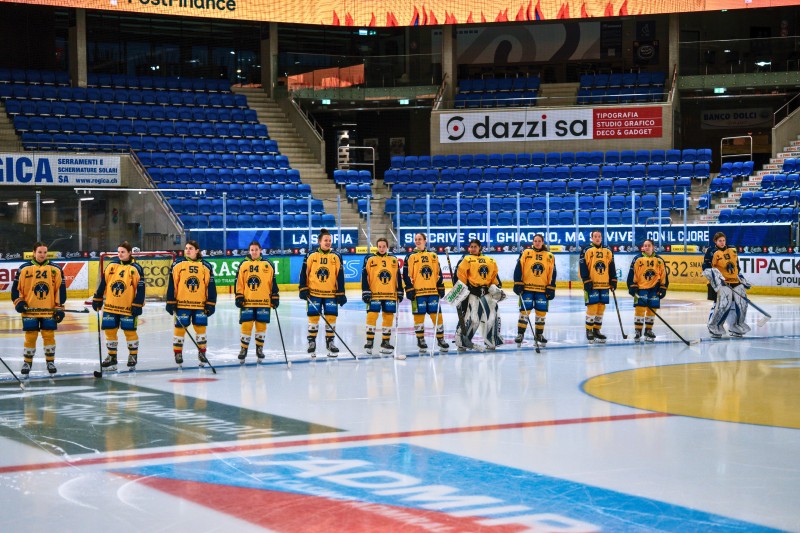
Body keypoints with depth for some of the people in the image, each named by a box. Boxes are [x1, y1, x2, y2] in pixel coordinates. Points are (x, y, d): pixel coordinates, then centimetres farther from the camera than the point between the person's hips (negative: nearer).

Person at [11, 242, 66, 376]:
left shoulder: (55, 269, 2)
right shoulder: (24, 269, 1)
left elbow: (61, 289, 3)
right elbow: (16, 287, 6)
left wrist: (59, 307, -1)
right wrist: (19, 302, -6)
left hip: (49, 311, 0)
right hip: (30, 310, 0)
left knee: (49, 335, 2)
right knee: (30, 336, 2)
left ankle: (50, 361, 15)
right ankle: (27, 363, 15)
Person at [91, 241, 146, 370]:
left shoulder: (136, 268, -6)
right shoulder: (111, 265, 5)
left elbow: (140, 288, -7)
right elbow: (102, 283, 10)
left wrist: (138, 305, -11)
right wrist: (97, 300, 8)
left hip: (128, 308, -4)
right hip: (110, 306, 4)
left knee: (130, 332, 1)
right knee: (110, 331, 7)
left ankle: (133, 356, 17)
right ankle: (112, 357, 20)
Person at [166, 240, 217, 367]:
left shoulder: (206, 266, 4)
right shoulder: (178, 264, 1)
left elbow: (210, 286, 5)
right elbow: (171, 285, 0)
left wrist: (211, 304, 2)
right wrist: (171, 303, -3)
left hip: (200, 304, 1)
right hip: (181, 304, -1)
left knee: (201, 328, 3)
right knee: (180, 328, 2)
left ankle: (202, 353, 17)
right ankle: (178, 353, 15)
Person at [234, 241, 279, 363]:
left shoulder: (268, 265, 4)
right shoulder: (243, 265, 5)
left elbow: (273, 283, 6)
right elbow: (239, 283, 6)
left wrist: (275, 298, 4)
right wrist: (239, 297, -1)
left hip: (263, 302, 0)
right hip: (247, 302, 0)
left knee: (261, 326, 5)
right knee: (246, 326, -2)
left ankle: (259, 349, 19)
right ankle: (243, 349, 9)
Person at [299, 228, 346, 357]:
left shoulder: (336, 257, 3)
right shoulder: (311, 256, -1)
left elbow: (340, 277, 3)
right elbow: (304, 273, 1)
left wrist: (341, 294, 0)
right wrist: (303, 289, -5)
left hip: (331, 294, 1)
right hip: (314, 293, -1)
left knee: (331, 317, 0)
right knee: (313, 317, 0)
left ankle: (329, 342, 13)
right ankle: (311, 342, 13)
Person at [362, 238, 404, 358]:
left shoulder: (394, 260, 11)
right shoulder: (370, 259, 1)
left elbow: (398, 278, 15)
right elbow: (364, 276, -2)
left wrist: (400, 293, 12)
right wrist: (365, 292, -8)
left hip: (390, 295, 3)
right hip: (374, 294, -3)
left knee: (388, 317, 5)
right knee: (371, 316, -11)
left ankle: (385, 342, 16)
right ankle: (369, 342, -1)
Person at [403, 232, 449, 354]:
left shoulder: (433, 256, 13)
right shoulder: (410, 257, 4)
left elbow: (439, 273, 14)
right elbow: (407, 275, 0)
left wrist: (441, 288, 8)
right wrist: (409, 289, -8)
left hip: (433, 291, 2)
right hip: (418, 292, -2)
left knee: (437, 315, 1)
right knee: (419, 316, -1)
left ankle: (440, 339, 10)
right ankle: (420, 340, 10)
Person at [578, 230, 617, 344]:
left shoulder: (608, 252, 12)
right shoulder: (586, 251, -3)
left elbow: (611, 267, 16)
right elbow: (582, 267, -7)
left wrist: (613, 281, 10)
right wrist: (586, 281, -13)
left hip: (604, 285, 5)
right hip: (591, 285, -5)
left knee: (601, 308, 6)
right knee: (592, 308, -9)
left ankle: (597, 330, 17)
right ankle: (589, 331, 2)